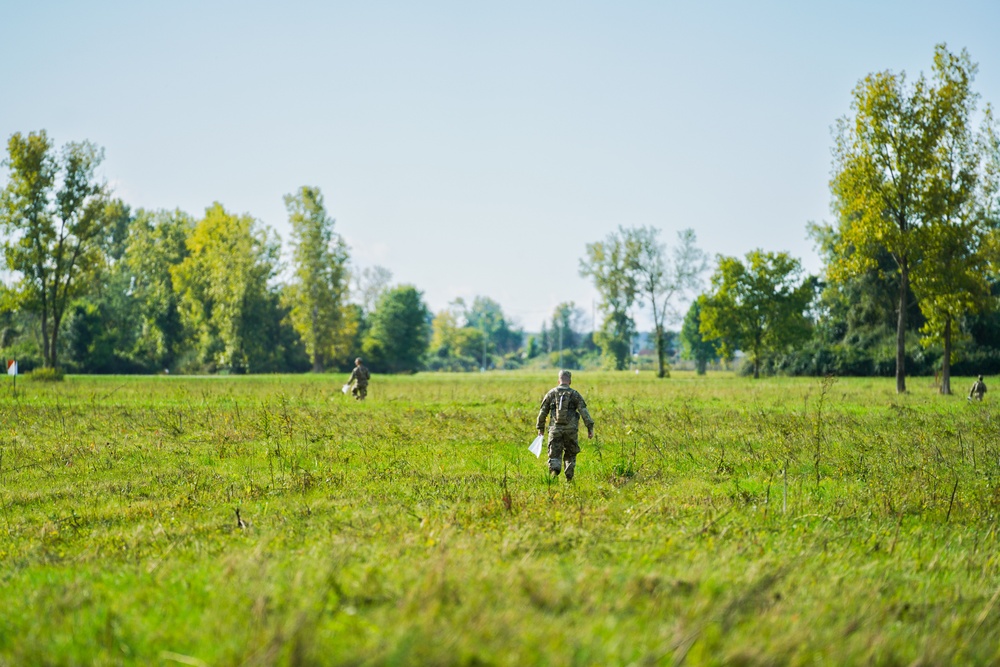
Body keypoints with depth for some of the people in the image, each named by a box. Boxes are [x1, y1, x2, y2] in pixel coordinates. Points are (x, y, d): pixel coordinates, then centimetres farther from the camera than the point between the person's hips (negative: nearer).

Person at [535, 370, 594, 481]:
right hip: (571, 429, 0)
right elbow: (584, 412, -5)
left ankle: (554, 470, -27)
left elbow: (543, 412, 8)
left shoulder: (551, 393, 5)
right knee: (570, 455, 16)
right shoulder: (575, 394, 2)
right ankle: (569, 478, 11)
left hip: (555, 429, 0)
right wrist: (590, 427, -4)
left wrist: (540, 428, 18)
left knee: (554, 455, 1)